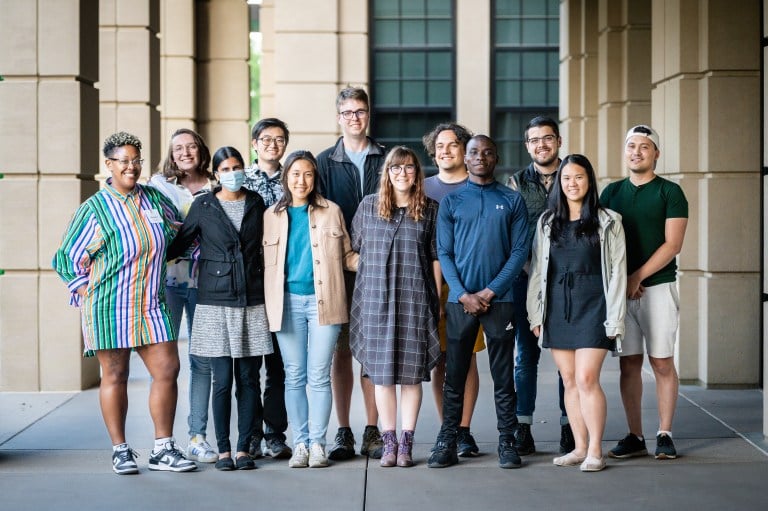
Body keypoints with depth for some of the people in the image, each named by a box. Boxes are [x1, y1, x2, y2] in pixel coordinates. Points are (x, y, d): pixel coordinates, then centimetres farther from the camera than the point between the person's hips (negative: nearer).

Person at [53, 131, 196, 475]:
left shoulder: (155, 199, 8)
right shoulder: (94, 209, -3)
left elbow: (182, 233, 24)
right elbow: (66, 259, 2)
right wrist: (87, 293, -2)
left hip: (151, 305, 4)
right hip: (108, 307, -4)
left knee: (167, 370, -1)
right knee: (115, 376, 1)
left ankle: (163, 449, 8)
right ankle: (120, 451, 11)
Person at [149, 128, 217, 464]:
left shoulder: (216, 189, 11)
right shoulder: (158, 185, 6)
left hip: (204, 281, 2)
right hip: (166, 280, -2)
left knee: (202, 359, 3)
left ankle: (198, 437, 10)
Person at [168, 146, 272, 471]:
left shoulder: (256, 203, 9)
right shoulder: (203, 206, 3)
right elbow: (179, 244, 8)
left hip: (251, 301, 2)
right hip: (215, 301, -2)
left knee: (248, 379, 2)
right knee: (222, 379, -4)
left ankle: (243, 448, 10)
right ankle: (223, 449, 6)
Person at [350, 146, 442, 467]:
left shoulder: (430, 210, 5)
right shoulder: (368, 207, 8)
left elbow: (436, 258, 6)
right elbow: (354, 251, 14)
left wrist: (437, 301, 3)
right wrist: (372, 272, 5)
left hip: (415, 302, -1)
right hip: (376, 300, 1)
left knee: (412, 373, 1)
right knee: (381, 372, 2)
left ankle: (406, 442, 9)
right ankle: (389, 442, 10)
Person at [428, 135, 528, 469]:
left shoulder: (513, 201, 6)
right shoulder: (451, 202, 8)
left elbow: (520, 251, 0)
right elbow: (444, 253, 4)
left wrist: (490, 291, -9)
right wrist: (464, 295, -9)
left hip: (499, 299, -1)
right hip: (460, 300, 1)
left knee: (503, 376, 3)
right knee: (454, 375, 3)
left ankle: (507, 442, 8)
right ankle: (447, 443, 7)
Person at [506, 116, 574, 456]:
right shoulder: (517, 182, 9)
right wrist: (525, 269, -8)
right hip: (527, 278, 0)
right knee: (525, 354, 2)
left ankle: (568, 428, 9)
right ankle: (523, 431, 7)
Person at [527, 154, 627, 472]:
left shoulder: (608, 221, 3)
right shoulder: (547, 222, 12)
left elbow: (617, 272, 0)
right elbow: (537, 269, 12)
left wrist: (614, 319, -7)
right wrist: (536, 314, 6)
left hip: (593, 306, -4)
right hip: (557, 308, 4)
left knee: (587, 378, -11)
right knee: (569, 381, 6)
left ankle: (595, 450, -3)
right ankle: (579, 447, 13)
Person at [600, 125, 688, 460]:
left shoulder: (670, 192, 1)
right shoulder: (612, 192, 12)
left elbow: (672, 245, -7)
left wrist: (636, 278, -12)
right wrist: (619, 280, -3)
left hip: (658, 287, -3)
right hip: (619, 290, 3)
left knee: (662, 363, -1)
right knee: (628, 364, 4)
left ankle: (664, 435, 5)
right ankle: (635, 437, 9)